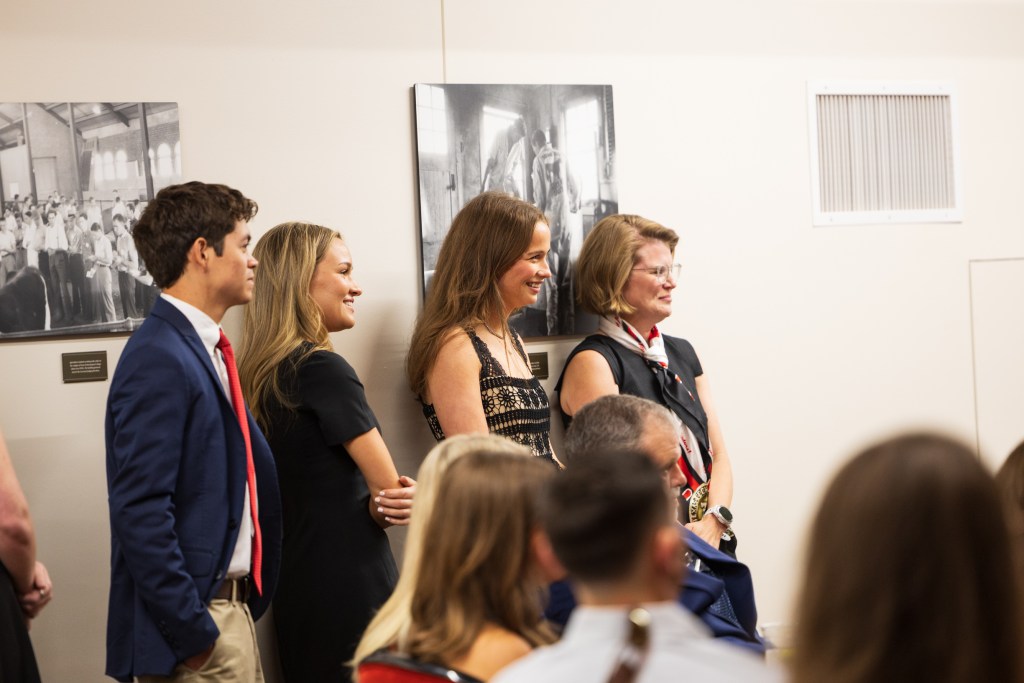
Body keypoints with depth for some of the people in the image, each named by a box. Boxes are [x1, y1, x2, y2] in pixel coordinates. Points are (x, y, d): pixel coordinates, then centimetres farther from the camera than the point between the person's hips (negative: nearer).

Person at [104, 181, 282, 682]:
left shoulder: (205, 350, 11)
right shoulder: (159, 359, -18)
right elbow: (140, 509, -23)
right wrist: (194, 635, -21)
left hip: (230, 604, 9)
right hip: (196, 621, -9)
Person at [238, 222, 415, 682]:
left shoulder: (260, 374, 9)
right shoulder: (323, 369, -15)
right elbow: (387, 484, -9)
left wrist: (378, 505, -5)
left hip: (294, 586, 9)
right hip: (349, 588, -9)